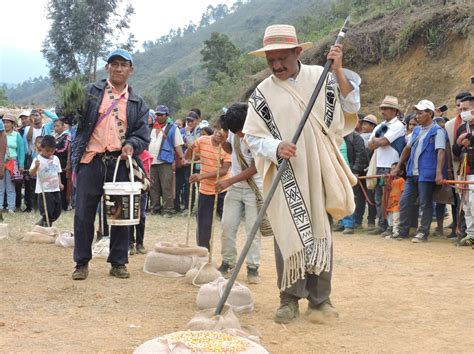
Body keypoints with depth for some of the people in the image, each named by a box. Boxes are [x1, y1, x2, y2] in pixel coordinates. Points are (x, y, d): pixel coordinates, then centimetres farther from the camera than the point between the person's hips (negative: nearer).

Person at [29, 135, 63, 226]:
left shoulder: (56, 159, 9)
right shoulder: (38, 159, -9)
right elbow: (31, 174, -18)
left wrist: (60, 183, 8)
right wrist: (36, 166, -36)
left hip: (55, 189, 6)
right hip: (44, 190, -6)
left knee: (56, 212, 11)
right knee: (47, 213, -8)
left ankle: (41, 224, 30)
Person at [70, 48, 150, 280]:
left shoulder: (137, 103, 13)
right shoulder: (91, 92, 9)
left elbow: (143, 136, 10)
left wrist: (132, 145, -11)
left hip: (120, 164, 1)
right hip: (91, 161, -1)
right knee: (84, 214, 0)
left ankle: (118, 263, 15)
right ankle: (82, 263, 12)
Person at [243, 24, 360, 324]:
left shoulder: (321, 77, 3)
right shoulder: (262, 94, 1)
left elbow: (351, 107, 1)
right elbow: (253, 136, -2)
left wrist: (338, 71, -10)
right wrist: (276, 148, -21)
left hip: (318, 174, 1)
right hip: (284, 179, 0)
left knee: (320, 233, 4)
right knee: (288, 235, 0)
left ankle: (320, 297, 14)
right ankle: (290, 299, 9)